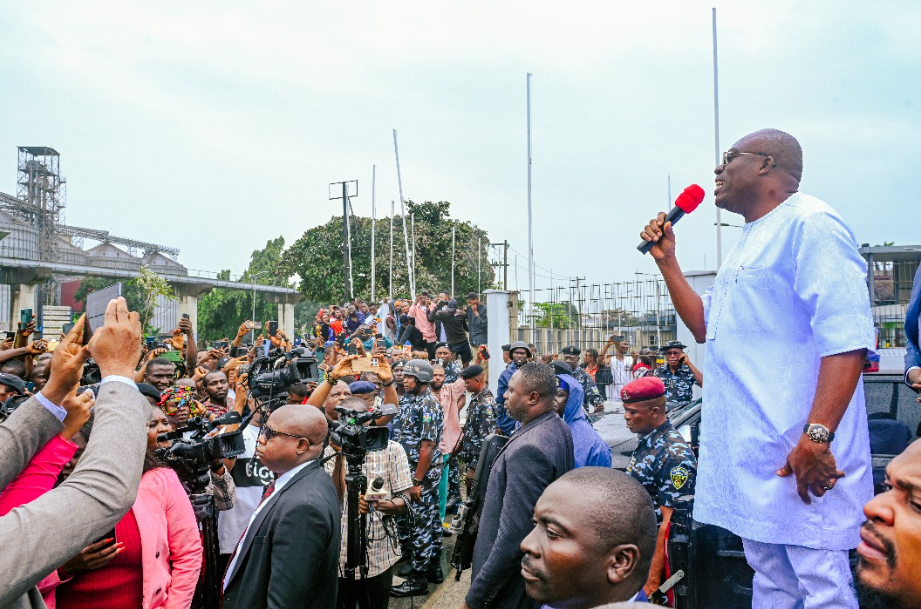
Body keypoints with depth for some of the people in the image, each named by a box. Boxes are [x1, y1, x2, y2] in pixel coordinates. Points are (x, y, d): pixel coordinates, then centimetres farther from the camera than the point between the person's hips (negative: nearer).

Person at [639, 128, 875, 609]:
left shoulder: (808, 224, -11)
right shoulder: (747, 243, 20)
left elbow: (846, 337, -21)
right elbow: (704, 326, 26)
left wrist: (817, 437, -27)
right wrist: (666, 261, 17)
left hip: (797, 449, -9)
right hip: (749, 446, 9)